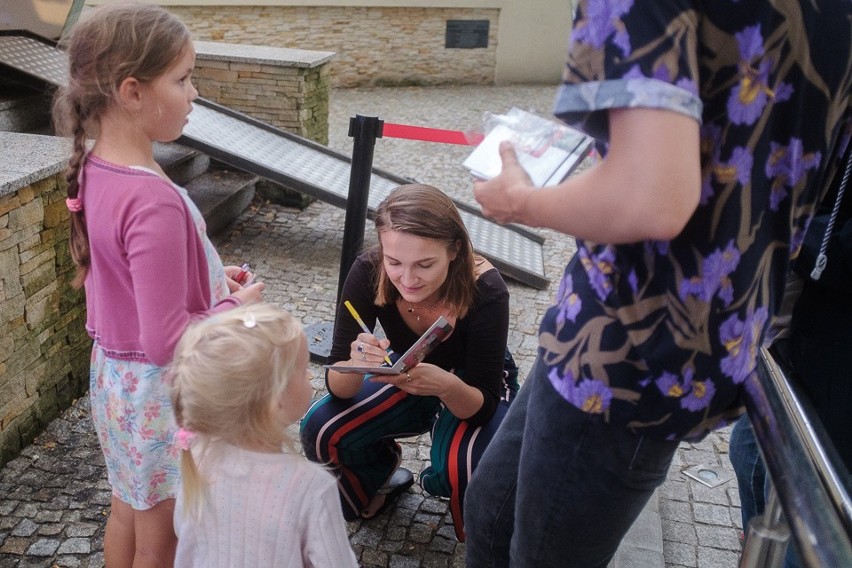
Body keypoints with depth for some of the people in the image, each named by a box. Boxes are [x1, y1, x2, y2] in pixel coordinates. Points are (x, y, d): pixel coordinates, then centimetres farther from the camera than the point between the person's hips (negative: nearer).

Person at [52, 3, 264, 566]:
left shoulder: (94, 169, -4)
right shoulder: (154, 202, -31)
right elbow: (165, 341, -28)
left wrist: (209, 277, 3)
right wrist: (237, 306, -14)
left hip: (113, 375, 8)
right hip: (160, 391, -8)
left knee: (127, 513, 28)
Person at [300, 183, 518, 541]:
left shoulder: (485, 290, -34)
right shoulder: (367, 273, -28)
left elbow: (483, 403, -26)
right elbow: (339, 388, -23)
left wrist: (448, 386, -49)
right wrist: (356, 365, -47)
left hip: (472, 392, -2)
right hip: (409, 381, 3)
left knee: (462, 467, -33)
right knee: (320, 431, -20)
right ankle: (381, 479, 13)